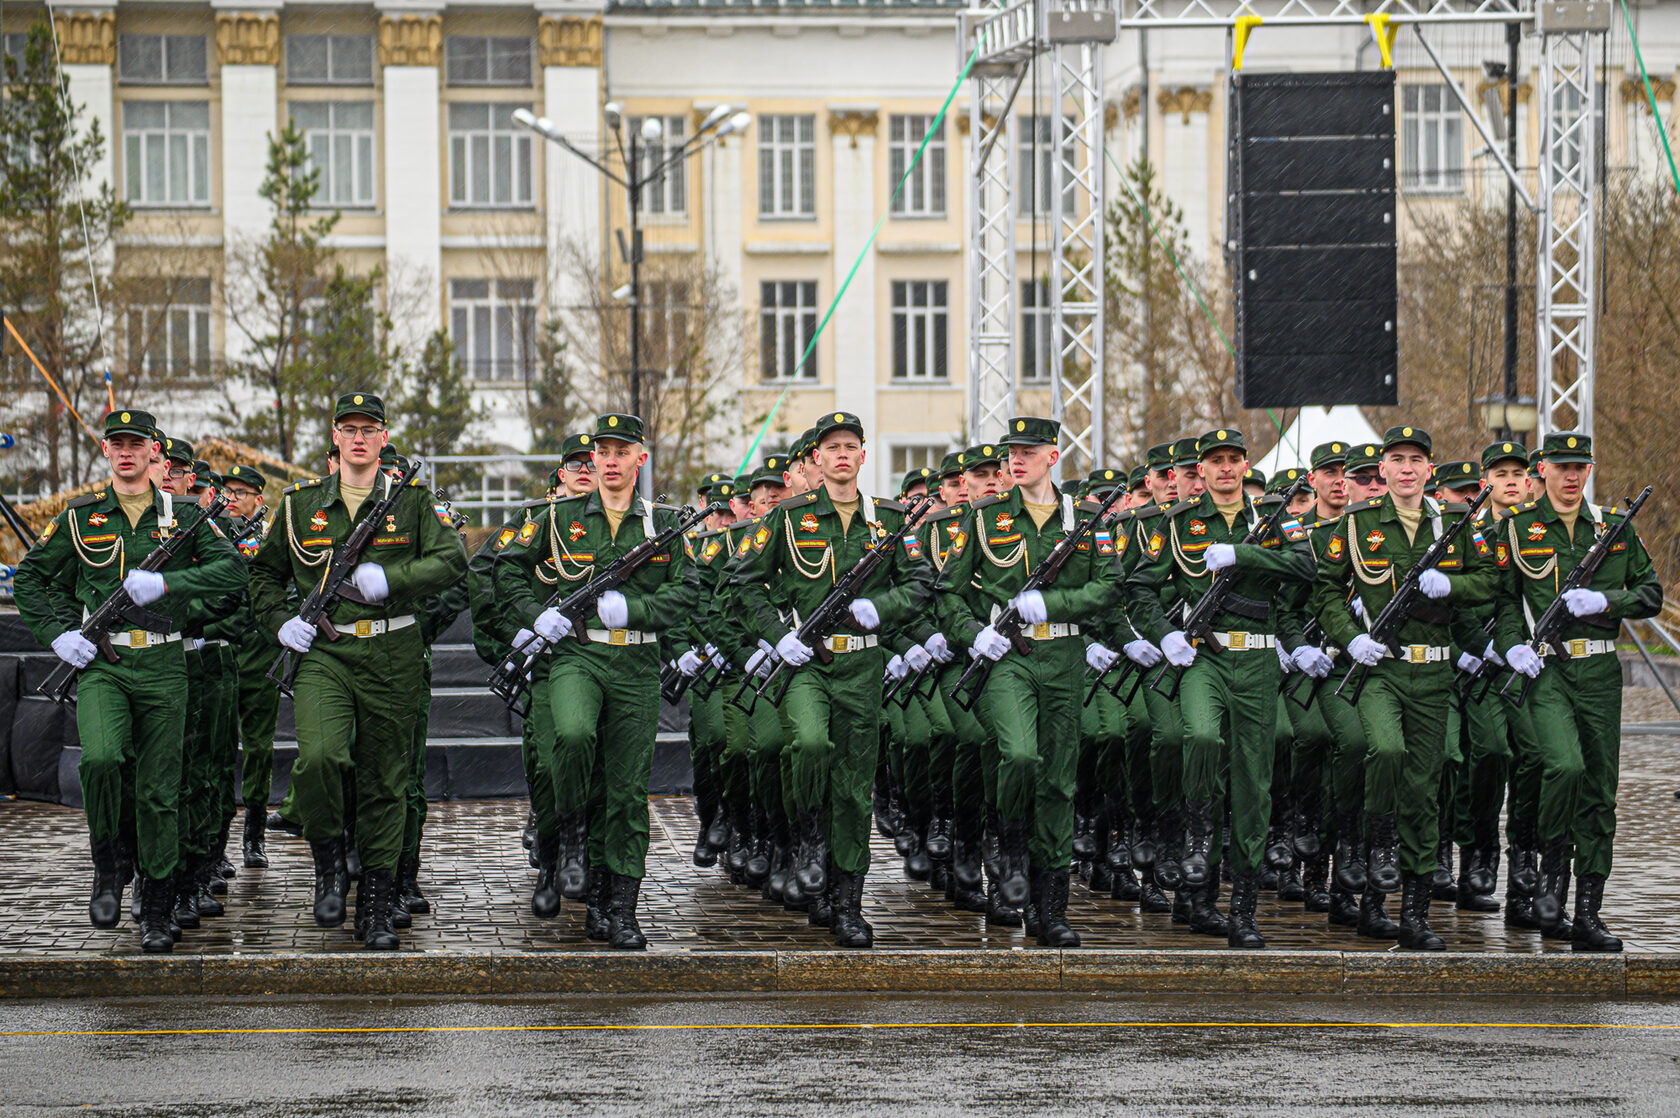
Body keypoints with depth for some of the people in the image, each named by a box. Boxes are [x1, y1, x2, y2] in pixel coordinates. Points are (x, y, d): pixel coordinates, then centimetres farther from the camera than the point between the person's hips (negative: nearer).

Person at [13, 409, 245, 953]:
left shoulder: (182, 516, 6)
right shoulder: (80, 516, 6)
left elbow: (232, 570, -4)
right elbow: (31, 576, 15)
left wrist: (166, 583, -16)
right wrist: (57, 633, 1)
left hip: (163, 666, 1)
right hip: (99, 663, -1)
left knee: (158, 791, 2)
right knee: (101, 758, -26)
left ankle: (157, 911, 12)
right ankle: (109, 865, -1)